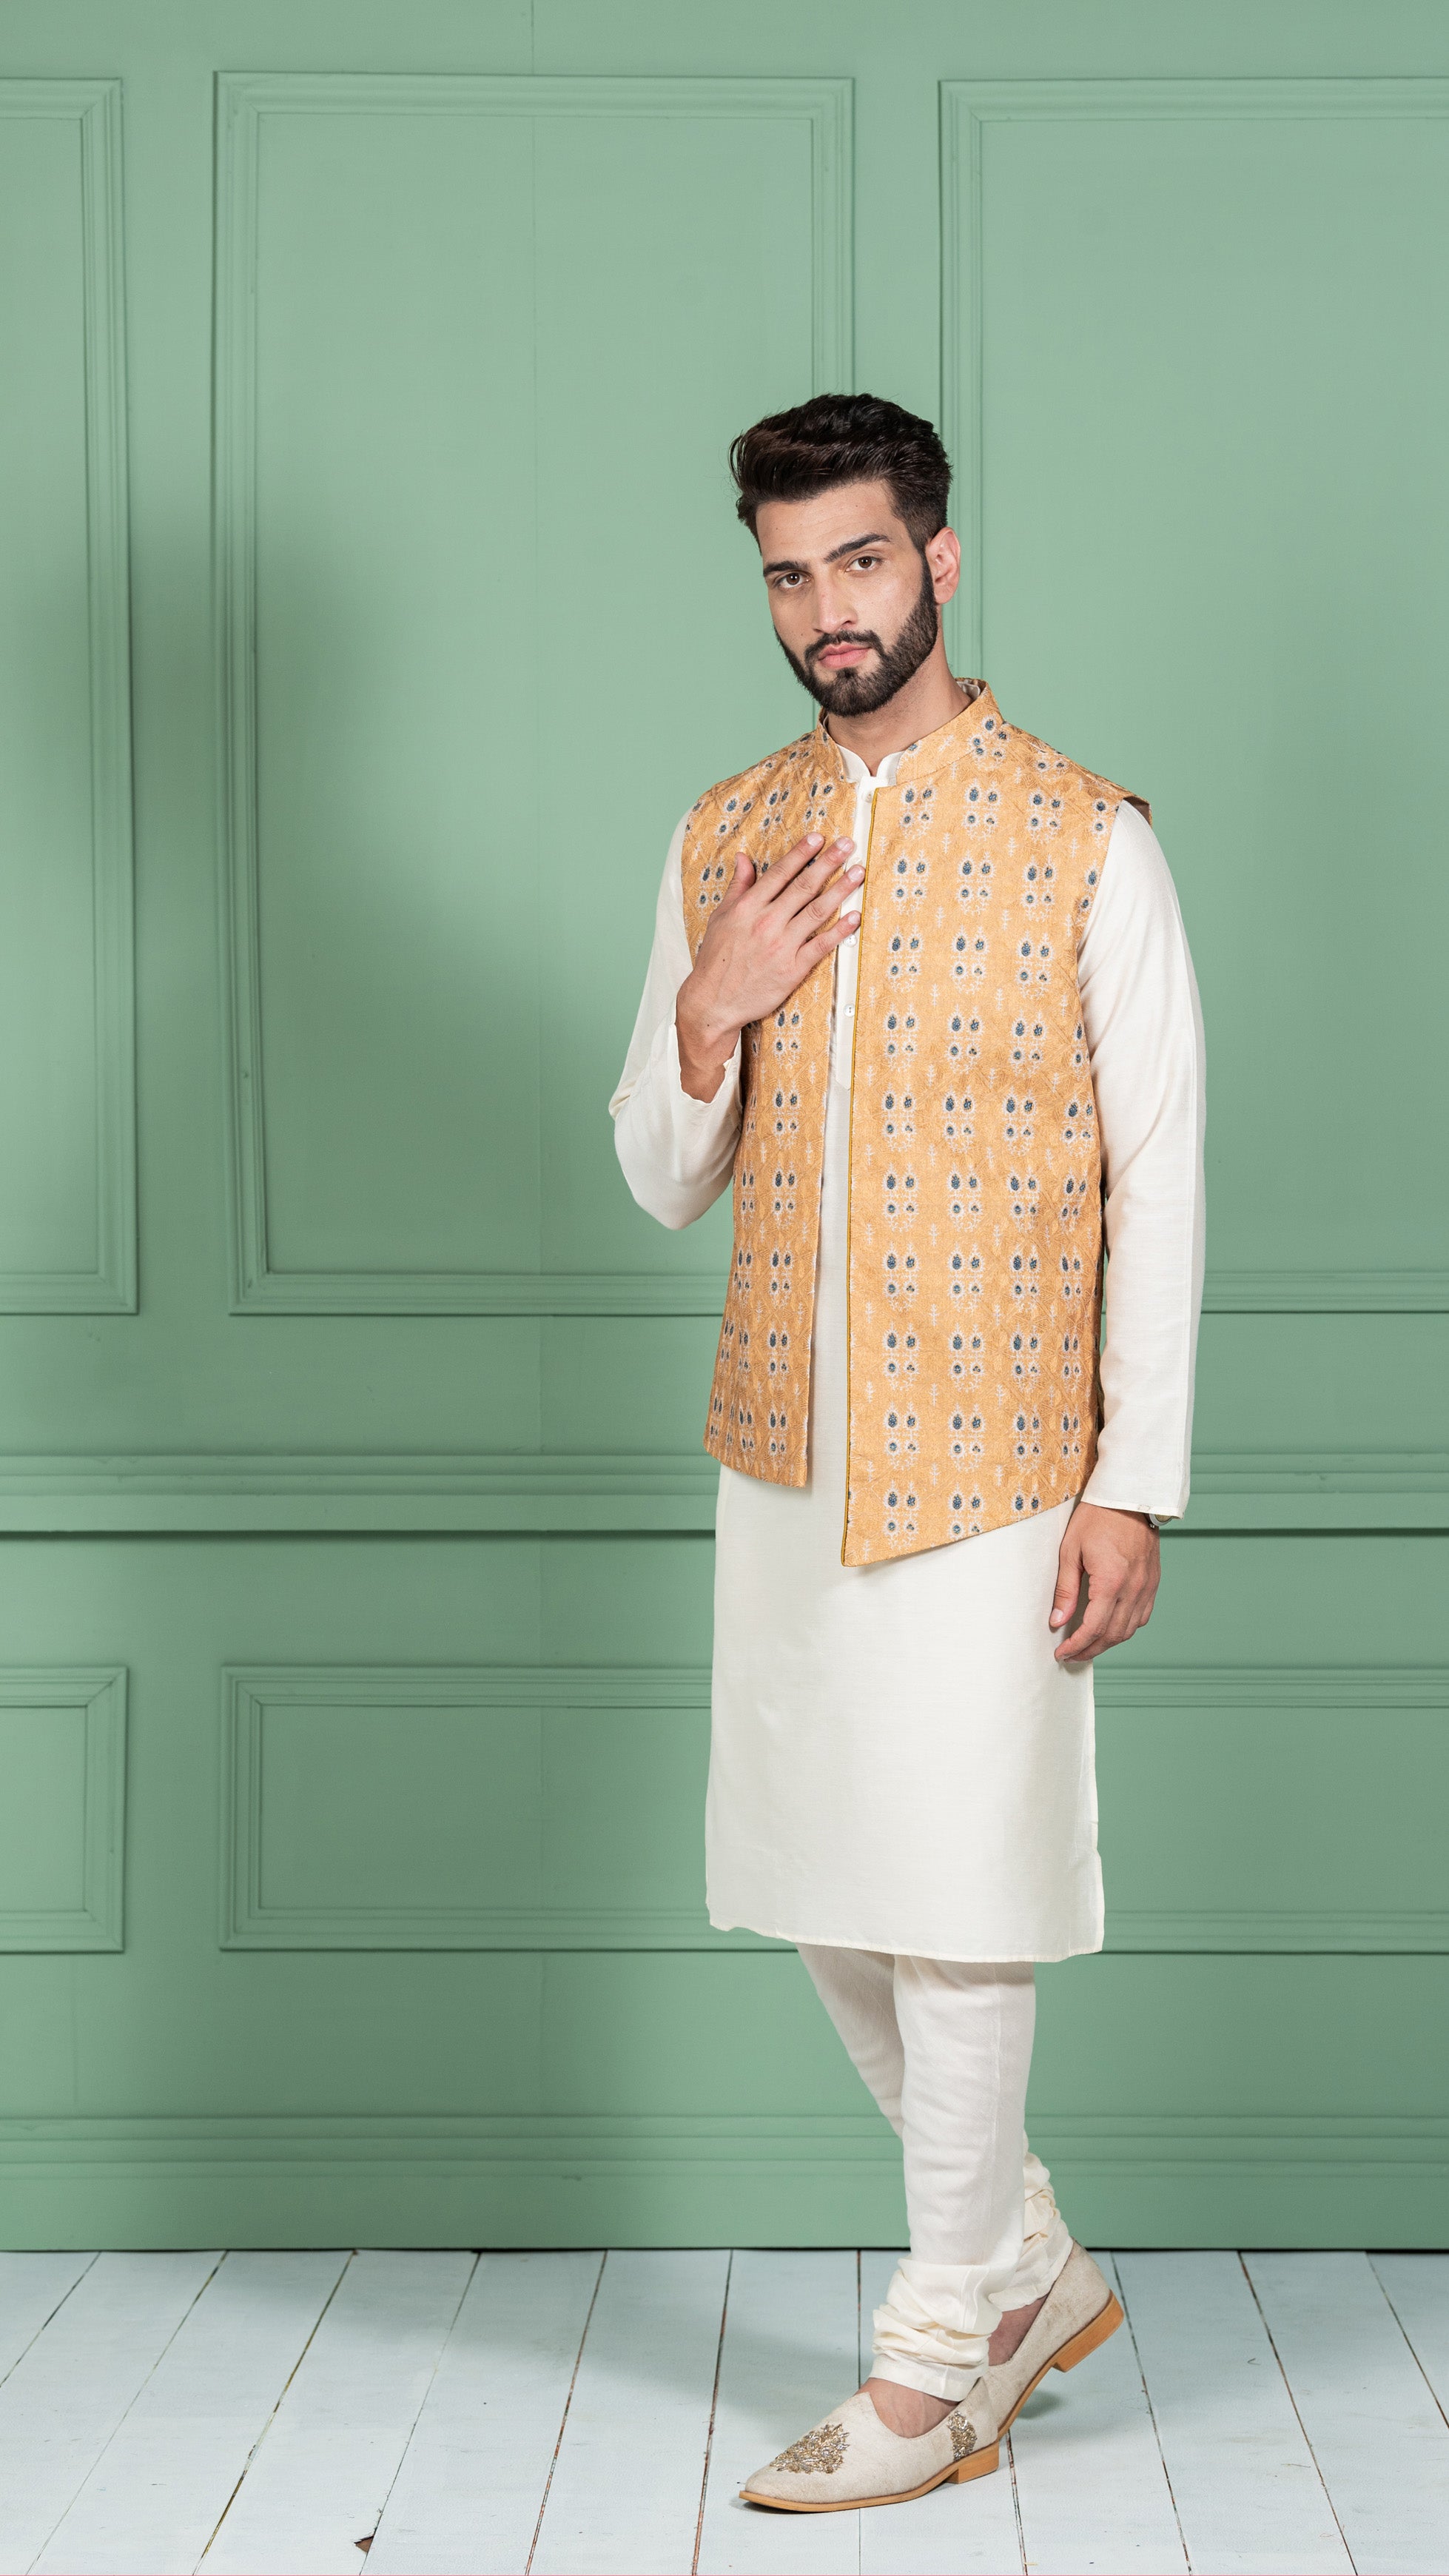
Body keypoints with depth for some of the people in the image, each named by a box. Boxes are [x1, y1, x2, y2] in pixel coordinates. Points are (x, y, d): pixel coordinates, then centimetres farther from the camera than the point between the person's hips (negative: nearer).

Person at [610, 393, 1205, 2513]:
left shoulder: (1087, 843, -6)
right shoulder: (727, 842, 8)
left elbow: (1161, 1181, -7)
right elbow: (661, 1181, 11)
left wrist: (1134, 1486, -11)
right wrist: (705, 1019, -9)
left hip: (994, 1467, -5)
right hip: (785, 1458, 6)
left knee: (959, 1909, -1)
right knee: (819, 1889, 12)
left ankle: (940, 2370, 14)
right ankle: (1026, 2266, 31)